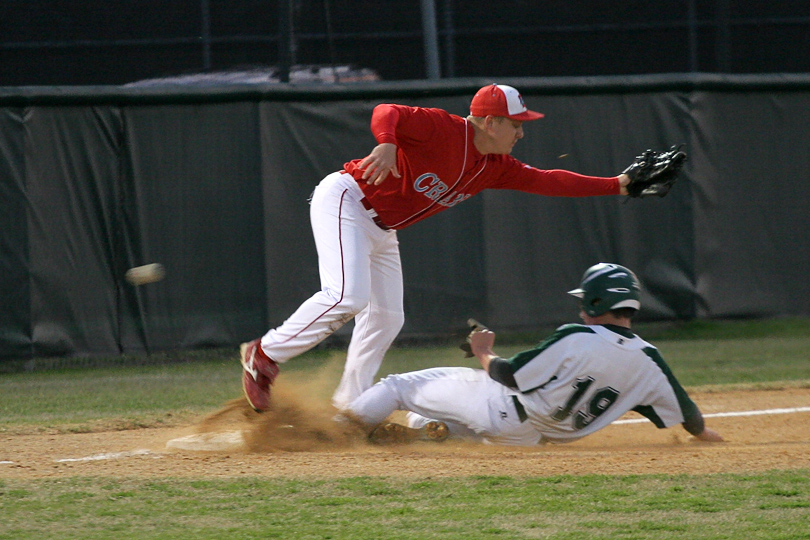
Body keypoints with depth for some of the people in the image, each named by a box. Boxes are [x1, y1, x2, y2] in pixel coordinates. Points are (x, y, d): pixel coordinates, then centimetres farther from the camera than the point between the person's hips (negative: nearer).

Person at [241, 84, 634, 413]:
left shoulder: (495, 167, 5)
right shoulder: (442, 129, -21)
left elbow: (545, 181, 5)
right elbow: (386, 113, -33)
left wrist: (617, 185, 0)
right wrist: (387, 144, -56)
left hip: (382, 230, 10)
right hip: (344, 202, -10)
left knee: (386, 317, 7)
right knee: (347, 296, -25)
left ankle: (349, 409, 13)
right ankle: (263, 355, -12)